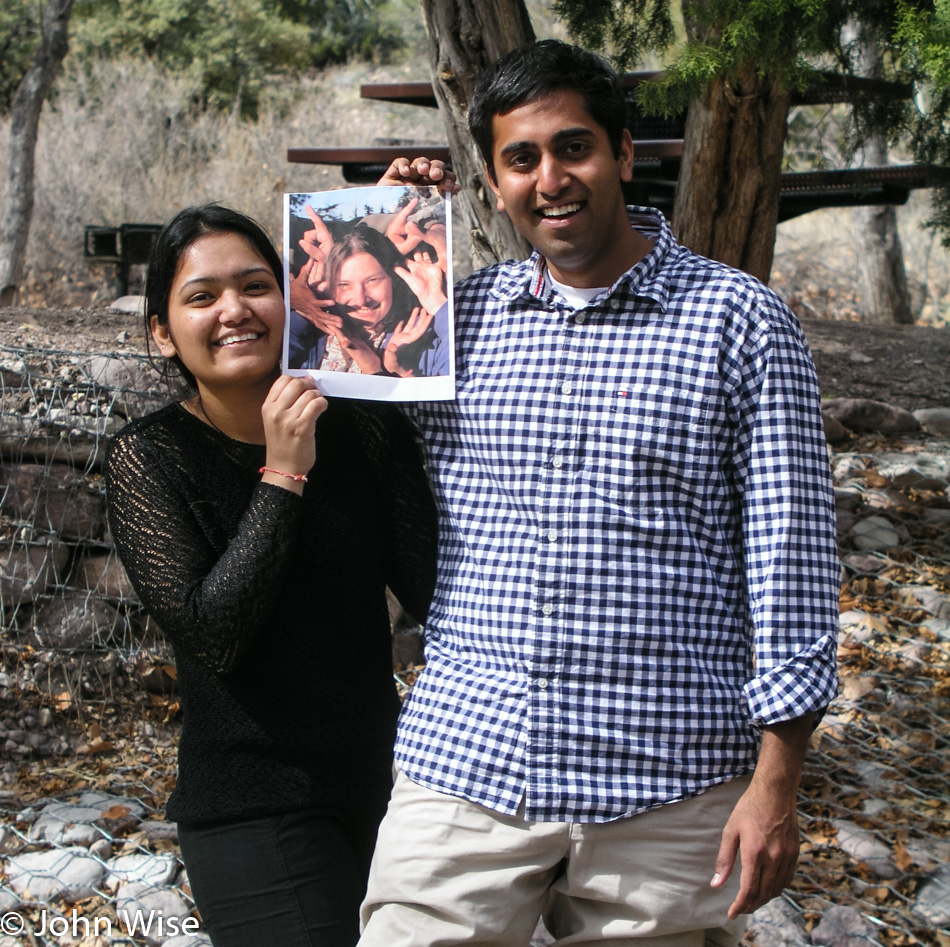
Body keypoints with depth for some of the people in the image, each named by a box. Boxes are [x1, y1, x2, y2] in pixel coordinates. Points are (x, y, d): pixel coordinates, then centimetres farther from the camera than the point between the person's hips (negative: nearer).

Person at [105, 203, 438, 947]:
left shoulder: (362, 427, -3)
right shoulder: (149, 458, -8)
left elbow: (432, 592, -8)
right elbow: (210, 635, -18)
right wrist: (282, 475, -20)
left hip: (380, 782, 4)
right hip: (254, 811, -4)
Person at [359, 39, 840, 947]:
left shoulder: (740, 320, -1)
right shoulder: (456, 316, 8)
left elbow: (790, 556, -2)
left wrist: (775, 781, -5)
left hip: (665, 792, -2)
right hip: (460, 769, 3)